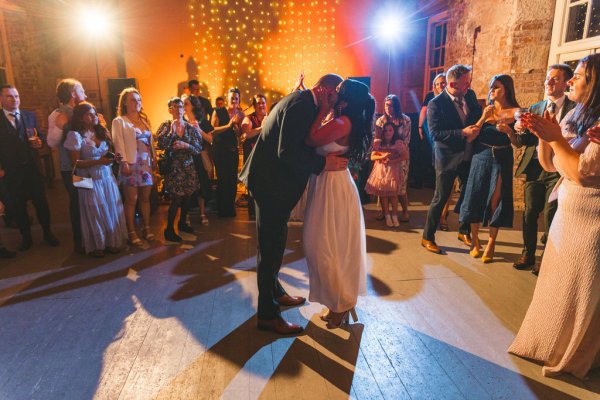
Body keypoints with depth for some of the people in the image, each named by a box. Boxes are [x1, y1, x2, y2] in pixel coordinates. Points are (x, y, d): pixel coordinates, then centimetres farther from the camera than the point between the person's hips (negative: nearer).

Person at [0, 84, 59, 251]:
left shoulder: (30, 115, 5)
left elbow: (39, 137, 9)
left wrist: (39, 142, -14)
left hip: (32, 168, 1)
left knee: (41, 203, 8)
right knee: (18, 207, 11)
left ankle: (47, 233, 24)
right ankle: (26, 237, 26)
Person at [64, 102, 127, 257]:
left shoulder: (101, 131, 9)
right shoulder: (75, 135, -9)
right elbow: (75, 163, -12)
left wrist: (112, 157, -2)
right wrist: (98, 161, -22)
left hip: (108, 177, 5)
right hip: (91, 180, -5)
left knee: (111, 210, 5)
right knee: (95, 213, 4)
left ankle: (111, 242, 18)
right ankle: (96, 246, 19)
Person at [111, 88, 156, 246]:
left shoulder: (144, 120, 17)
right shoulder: (119, 121, -1)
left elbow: (151, 142, 16)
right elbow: (119, 144, -9)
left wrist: (155, 159, 9)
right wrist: (124, 163, -17)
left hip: (146, 164, 5)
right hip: (131, 165, -5)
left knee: (145, 198, 9)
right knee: (131, 200, -1)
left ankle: (147, 228, 19)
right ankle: (131, 232, 7)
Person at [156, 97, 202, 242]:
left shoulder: (190, 127, 6)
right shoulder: (166, 126, -2)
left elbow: (199, 149, 1)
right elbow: (161, 145, -16)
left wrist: (185, 145, -14)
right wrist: (172, 131, -17)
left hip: (188, 166, 4)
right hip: (173, 167, -4)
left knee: (187, 197, 11)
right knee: (176, 199, -8)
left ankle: (182, 223, 32)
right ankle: (169, 230, 4)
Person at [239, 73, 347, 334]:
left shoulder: (300, 100, 13)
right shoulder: (302, 105, -19)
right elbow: (287, 151, -28)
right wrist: (323, 163, -22)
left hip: (273, 179, 11)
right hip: (272, 183, -11)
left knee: (274, 241, 22)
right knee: (271, 246, -1)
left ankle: (274, 292, 41)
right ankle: (268, 315, 13)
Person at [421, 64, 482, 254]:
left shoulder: (470, 95, 4)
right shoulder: (435, 104, -14)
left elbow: (479, 116, 14)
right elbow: (435, 133, -20)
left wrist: (475, 131, -6)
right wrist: (462, 133, -24)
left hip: (469, 155, 6)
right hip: (448, 158, -6)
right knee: (440, 198, 0)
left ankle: (464, 231, 35)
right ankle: (428, 237, 13)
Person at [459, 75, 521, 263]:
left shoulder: (516, 113, 0)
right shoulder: (485, 110, 6)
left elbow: (518, 143, -2)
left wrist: (508, 131, -19)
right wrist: (483, 118, -13)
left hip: (502, 160, -2)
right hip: (480, 157, 2)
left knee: (495, 202, -1)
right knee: (476, 198, 4)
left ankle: (491, 245, 11)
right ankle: (475, 241, 19)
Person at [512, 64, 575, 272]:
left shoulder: (574, 108, -1)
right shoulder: (535, 108, 12)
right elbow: (523, 142, 7)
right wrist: (520, 130, -13)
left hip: (558, 170, -4)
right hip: (535, 167, 4)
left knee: (550, 216, -1)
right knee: (530, 212, 7)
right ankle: (528, 255, 21)